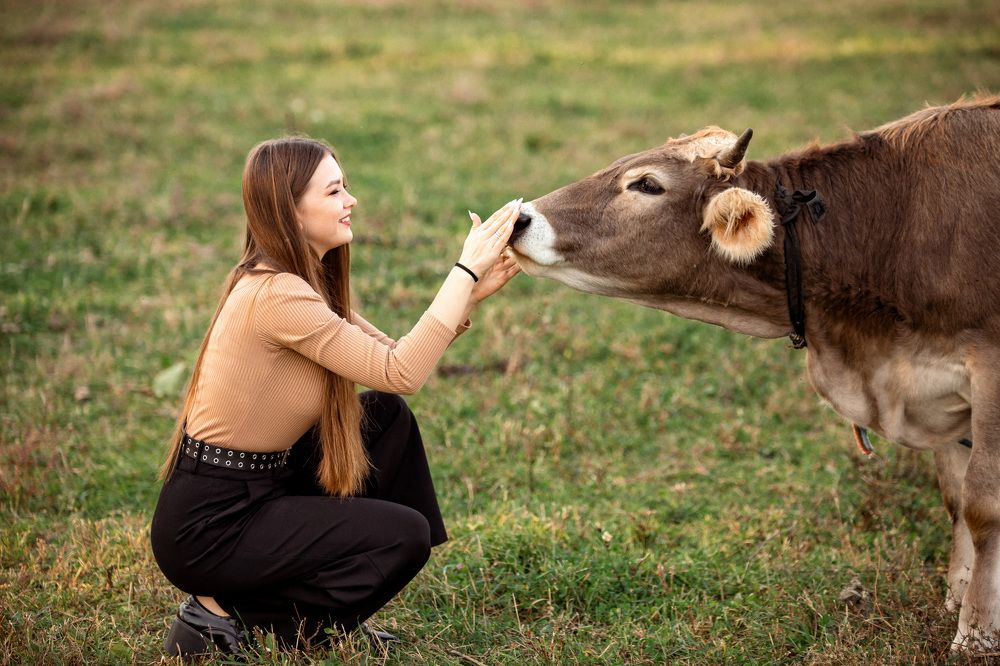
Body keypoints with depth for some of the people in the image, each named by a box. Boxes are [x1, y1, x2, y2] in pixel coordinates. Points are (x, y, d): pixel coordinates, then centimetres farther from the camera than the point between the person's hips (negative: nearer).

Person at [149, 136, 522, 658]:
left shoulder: (308, 283, 7)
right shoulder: (277, 295, -24)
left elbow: (395, 356, 5)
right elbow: (400, 373, -25)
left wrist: (472, 292, -7)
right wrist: (465, 270, -20)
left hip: (255, 489, 9)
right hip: (209, 527, -9)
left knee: (388, 418, 8)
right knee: (405, 536, -8)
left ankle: (328, 597, 15)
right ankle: (227, 619, -1)